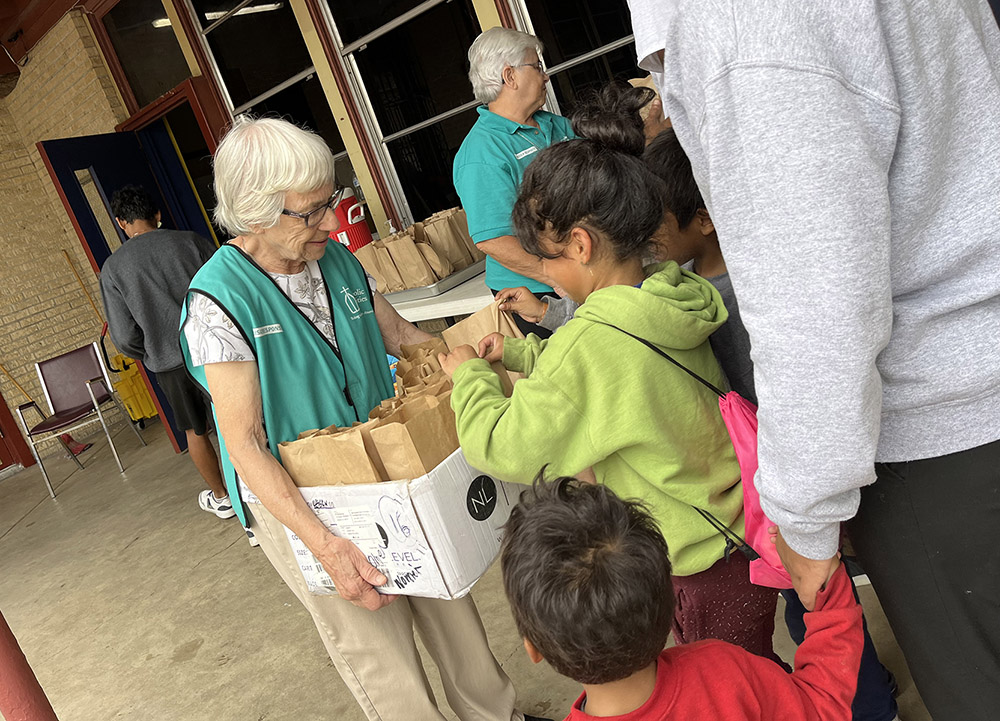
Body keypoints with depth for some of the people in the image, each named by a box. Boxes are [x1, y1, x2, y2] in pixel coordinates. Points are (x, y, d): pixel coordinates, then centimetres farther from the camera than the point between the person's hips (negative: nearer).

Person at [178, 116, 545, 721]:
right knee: (382, 660, 6)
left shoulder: (337, 259, 0)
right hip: (296, 502, -6)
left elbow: (403, 338, 12)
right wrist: (324, 545, -30)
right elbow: (245, 445, -22)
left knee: (449, 608, 18)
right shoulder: (219, 299, -20)